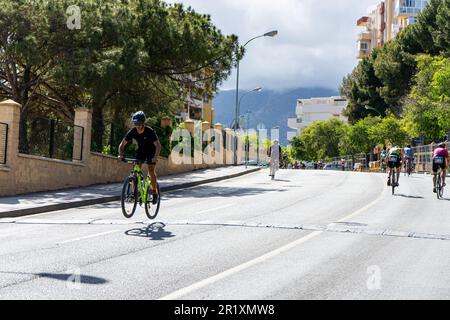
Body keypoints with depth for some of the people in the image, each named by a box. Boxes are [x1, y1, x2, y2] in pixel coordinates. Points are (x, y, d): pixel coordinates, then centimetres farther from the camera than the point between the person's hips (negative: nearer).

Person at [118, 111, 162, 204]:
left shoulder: (150, 131, -29)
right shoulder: (132, 132, -19)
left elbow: (158, 145, -32)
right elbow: (122, 144, -13)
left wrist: (155, 157, -47)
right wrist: (121, 154, -31)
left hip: (151, 149, -4)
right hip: (141, 149, 4)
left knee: (151, 170, -18)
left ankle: (155, 193, -7)